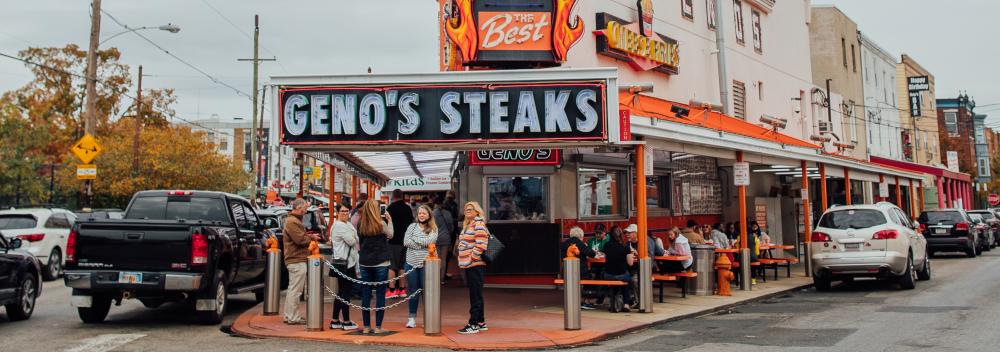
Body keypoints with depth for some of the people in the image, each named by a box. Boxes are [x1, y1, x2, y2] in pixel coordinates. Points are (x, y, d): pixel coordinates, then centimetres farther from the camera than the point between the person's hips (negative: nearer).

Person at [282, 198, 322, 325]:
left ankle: (289, 316, 23)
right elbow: (300, 239, -22)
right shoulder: (292, 222, -15)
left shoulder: (294, 220, 20)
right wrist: (311, 237, -6)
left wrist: (309, 236, 8)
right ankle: (293, 318, -3)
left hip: (295, 260, 11)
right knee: (295, 290, -6)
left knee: (292, 289, 16)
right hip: (297, 261, -11)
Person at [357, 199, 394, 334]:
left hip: (364, 263, 3)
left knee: (365, 295, 8)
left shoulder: (360, 225, -2)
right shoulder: (381, 224, -12)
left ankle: (366, 327, 12)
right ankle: (378, 327, 5)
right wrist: (390, 220, 12)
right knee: (380, 295, 4)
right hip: (381, 263, -3)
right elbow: (390, 235, 5)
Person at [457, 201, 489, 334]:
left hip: (476, 265, -10)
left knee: (475, 295, -6)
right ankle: (481, 322, 22)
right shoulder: (467, 225, 19)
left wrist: (472, 258, -17)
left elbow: (480, 245, -19)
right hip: (468, 265, 10)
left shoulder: (479, 225, -10)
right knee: (475, 294, 14)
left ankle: (473, 324, -3)